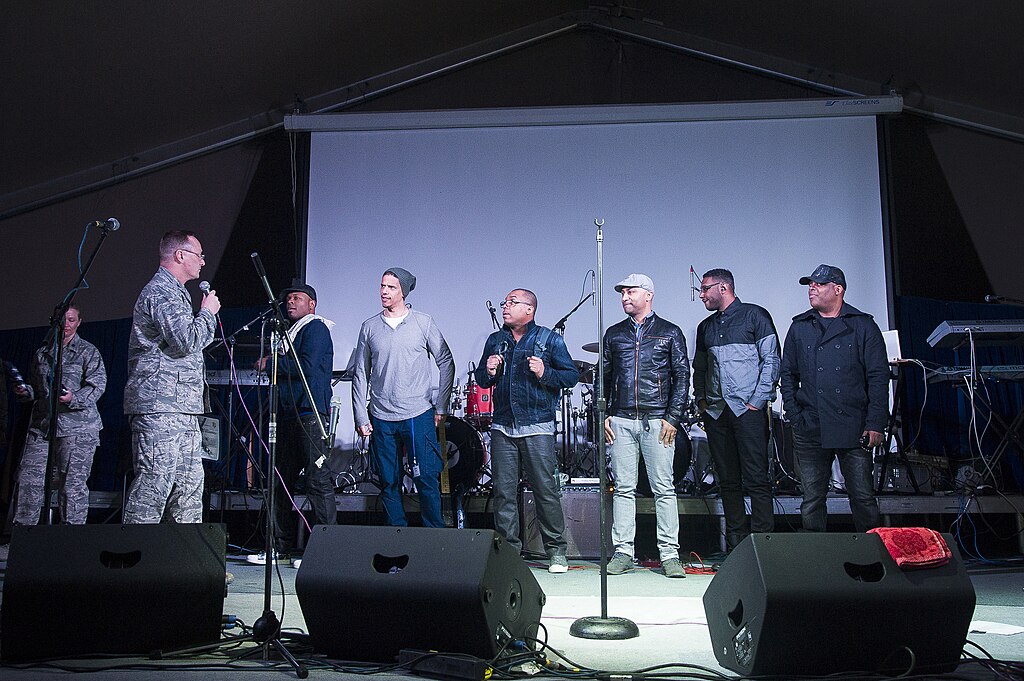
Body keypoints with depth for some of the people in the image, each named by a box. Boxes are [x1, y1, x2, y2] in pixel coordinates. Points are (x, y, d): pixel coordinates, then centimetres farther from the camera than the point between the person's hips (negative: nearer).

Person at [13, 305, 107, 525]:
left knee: (73, 484, -6)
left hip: (77, 426, -5)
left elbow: (97, 385, -6)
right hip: (42, 425, 5)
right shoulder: (42, 353, 20)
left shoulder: (88, 351, 5)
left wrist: (74, 399, -21)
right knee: (28, 479, -3)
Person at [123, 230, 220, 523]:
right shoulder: (161, 291, -8)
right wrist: (208, 312, -5)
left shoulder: (175, 292, 25)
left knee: (190, 485, 9)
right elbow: (187, 341, -19)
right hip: (161, 406, -11)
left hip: (181, 410, 11)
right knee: (154, 483, -10)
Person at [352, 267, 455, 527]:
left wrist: (441, 407, 1)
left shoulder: (423, 323, 2)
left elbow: (446, 363, 5)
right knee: (389, 483, 8)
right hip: (381, 419, 3)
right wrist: (361, 417, 4)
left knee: (427, 480, -3)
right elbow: (360, 374, 10)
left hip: (419, 416, -2)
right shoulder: (369, 327, 8)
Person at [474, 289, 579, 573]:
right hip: (502, 427, 4)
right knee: (503, 491, 4)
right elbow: (480, 379, 21)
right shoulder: (495, 340, 15)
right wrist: (488, 372, -1)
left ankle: (556, 551, 10)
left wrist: (545, 373, -15)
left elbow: (572, 375, 1)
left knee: (546, 489, -2)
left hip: (537, 427, -4)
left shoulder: (550, 339, 3)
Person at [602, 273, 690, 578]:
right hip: (621, 421, 3)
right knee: (623, 488, 3)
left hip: (657, 421, -3)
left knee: (664, 488, -2)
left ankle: (670, 554, 3)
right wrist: (604, 415, 6)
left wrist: (673, 418, -6)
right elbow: (604, 376, 17)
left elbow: (682, 376, 3)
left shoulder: (670, 333, 7)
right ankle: (622, 552, 8)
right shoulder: (614, 334, 16)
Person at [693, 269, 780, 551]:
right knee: (728, 480, 7)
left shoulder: (755, 316, 2)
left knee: (756, 479, -7)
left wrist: (757, 401, -11)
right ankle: (735, 543, 13)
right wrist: (701, 399, 10)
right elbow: (699, 368, 25)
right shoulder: (705, 327, 19)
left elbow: (771, 360, -4)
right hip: (715, 412, 6)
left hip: (748, 409, -6)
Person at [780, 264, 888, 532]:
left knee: (863, 498, 0)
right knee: (812, 499, 6)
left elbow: (878, 377, 2)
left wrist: (875, 424, -6)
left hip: (853, 429, -2)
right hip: (810, 430, 2)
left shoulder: (863, 326, 6)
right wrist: (794, 416, 4)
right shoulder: (799, 327, 13)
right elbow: (788, 374, 15)